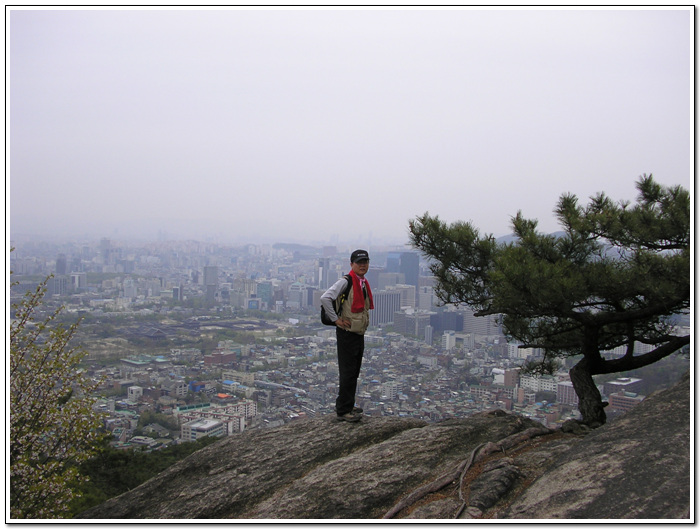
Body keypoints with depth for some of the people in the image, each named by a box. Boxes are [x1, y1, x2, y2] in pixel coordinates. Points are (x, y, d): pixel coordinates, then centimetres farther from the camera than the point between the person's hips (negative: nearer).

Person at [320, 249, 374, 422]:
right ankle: (343, 411, 3)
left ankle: (347, 405, 28)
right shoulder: (345, 282, -16)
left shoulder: (364, 283, 12)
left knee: (354, 372, 16)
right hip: (347, 333, -9)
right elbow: (325, 298, -26)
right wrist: (336, 319, -21)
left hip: (359, 333, 9)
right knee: (347, 372, -5)